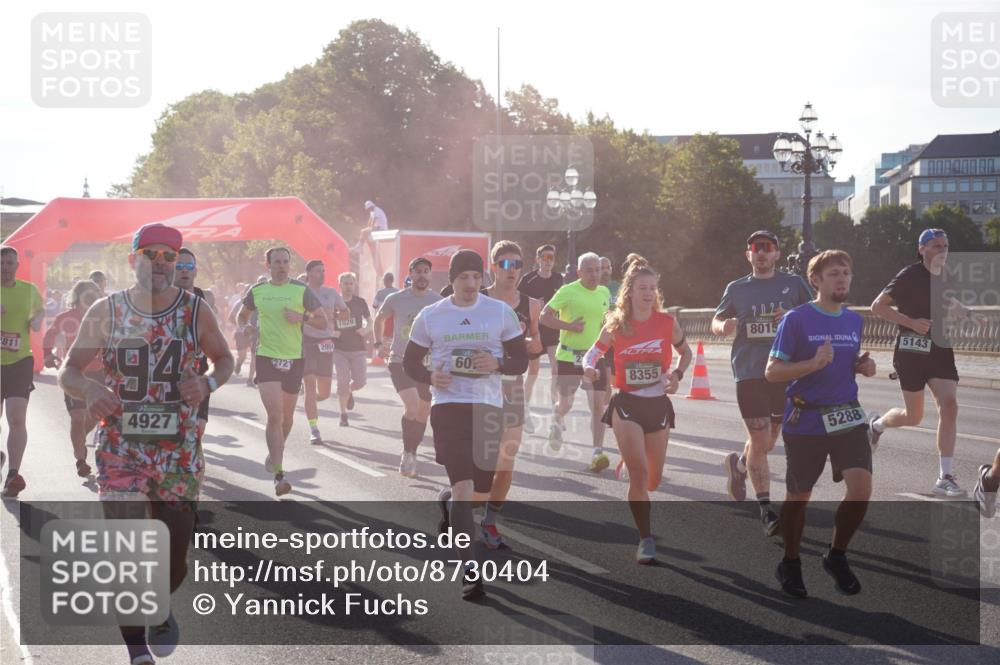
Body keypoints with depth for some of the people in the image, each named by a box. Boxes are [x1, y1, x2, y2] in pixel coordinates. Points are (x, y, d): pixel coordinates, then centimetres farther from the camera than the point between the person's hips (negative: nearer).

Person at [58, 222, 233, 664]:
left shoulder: (195, 310, -3)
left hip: (179, 450, 1)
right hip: (120, 447, -1)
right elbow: (68, 371, 0)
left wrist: (208, 382, -12)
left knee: (174, 555, 8)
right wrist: (88, 388, -24)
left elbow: (223, 357, 11)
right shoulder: (106, 311, -4)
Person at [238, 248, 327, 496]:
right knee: (275, 416, -13)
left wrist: (302, 318, -14)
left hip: (294, 359, 2)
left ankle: (274, 455, 43)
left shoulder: (301, 291, 1)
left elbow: (322, 322, 3)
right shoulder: (257, 291, 4)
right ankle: (279, 475, -15)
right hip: (267, 358, -2)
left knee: (287, 417, 14)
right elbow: (243, 315, 21)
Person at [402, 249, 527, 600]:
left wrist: (497, 364, -15)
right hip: (448, 404, -2)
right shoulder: (430, 316, 5)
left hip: (489, 405, 2)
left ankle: (446, 500, 49)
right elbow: (410, 361, 12)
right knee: (464, 484, -15)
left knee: (482, 482, 12)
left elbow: (521, 361, 7)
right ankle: (469, 569, -13)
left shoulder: (501, 312, 4)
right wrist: (430, 376, -9)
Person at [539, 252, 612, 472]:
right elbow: (544, 316, -9)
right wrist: (568, 326, -19)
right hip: (569, 355, -3)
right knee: (566, 403, 4)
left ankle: (598, 453, -10)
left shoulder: (604, 293, 7)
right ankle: (557, 418, 42)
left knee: (598, 404, -9)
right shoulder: (568, 291, -9)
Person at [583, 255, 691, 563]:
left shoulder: (667, 322, -2)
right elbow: (594, 352, 6)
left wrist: (677, 375, -5)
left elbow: (685, 352, 13)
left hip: (658, 404, 2)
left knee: (652, 480, 11)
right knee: (639, 472, -16)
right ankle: (646, 539, -7)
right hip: (626, 404, -2)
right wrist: (589, 367, -17)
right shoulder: (616, 325, -4)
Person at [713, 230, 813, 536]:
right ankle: (766, 508, 0)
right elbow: (716, 322, 15)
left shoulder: (793, 284, 5)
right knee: (759, 441, -7)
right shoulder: (737, 288, 7)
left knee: (767, 442, 13)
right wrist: (724, 326, -9)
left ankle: (738, 464, 45)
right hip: (749, 373, -1)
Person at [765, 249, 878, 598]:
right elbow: (772, 372, -11)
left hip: (848, 418, 4)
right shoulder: (796, 319, -9)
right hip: (805, 422, -4)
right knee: (798, 496, 9)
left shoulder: (855, 321, 8)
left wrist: (865, 366, 1)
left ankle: (836, 556, 8)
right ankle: (790, 563, 31)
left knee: (861, 487, -14)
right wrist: (813, 364, -25)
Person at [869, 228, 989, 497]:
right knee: (913, 417, 3)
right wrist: (911, 322, -21)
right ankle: (877, 424, 38)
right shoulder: (910, 275, -11)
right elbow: (877, 306, -13)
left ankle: (945, 478, -9)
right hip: (912, 349, -5)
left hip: (940, 348, 5)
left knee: (949, 406, -12)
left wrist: (970, 314, 14)